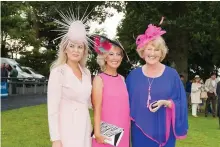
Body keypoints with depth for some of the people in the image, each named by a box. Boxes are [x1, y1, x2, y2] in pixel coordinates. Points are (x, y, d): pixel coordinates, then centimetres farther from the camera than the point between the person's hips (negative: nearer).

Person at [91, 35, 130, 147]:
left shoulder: (122, 79, 8)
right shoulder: (99, 79, -8)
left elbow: (125, 106, 12)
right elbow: (97, 110, -10)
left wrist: (128, 130, 11)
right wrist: (97, 133, -13)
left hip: (123, 132, 5)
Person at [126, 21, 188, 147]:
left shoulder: (172, 74, -2)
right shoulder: (134, 75, 3)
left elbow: (180, 103, -2)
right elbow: (127, 103, 9)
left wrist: (165, 103, -19)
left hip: (164, 131, -1)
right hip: (140, 132, 2)